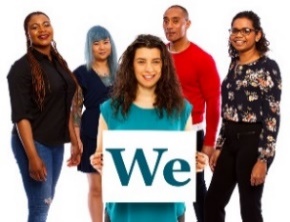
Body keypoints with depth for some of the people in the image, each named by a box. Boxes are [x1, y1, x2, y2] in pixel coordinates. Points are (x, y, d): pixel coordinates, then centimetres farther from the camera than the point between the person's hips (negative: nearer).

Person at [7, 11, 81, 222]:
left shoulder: (59, 63, 10)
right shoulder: (22, 67, -11)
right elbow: (20, 116, -16)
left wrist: (74, 142, 12)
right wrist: (32, 156, -21)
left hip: (56, 143, 7)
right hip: (33, 142, -7)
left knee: (47, 201, 12)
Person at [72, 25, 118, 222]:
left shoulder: (118, 71, 9)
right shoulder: (81, 73, 0)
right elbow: (75, 109, -2)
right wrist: (76, 139, -9)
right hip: (93, 136, -2)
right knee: (96, 188, 3)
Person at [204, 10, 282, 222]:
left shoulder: (268, 67, -11)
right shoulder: (234, 64, 12)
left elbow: (272, 116, -15)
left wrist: (263, 158, -20)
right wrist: (219, 146, 13)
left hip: (253, 142, -8)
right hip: (231, 141, 8)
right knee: (213, 202, 12)